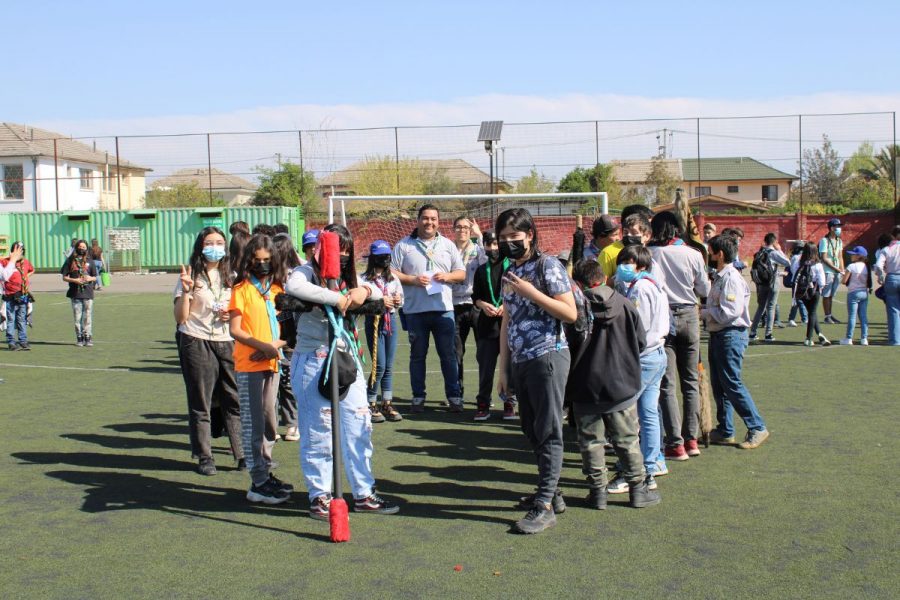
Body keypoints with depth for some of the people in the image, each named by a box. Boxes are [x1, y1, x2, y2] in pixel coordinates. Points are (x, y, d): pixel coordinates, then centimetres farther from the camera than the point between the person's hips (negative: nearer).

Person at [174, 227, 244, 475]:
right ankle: (204, 457, 12)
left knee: (235, 400, -1)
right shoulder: (192, 276, -1)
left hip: (227, 343, 3)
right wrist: (185, 291, -18)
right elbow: (180, 318, -5)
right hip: (197, 343, -3)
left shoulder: (230, 276, 13)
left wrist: (233, 314, 1)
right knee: (201, 404, 3)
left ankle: (243, 454, 6)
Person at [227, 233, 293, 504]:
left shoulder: (277, 289, 11)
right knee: (253, 423, -5)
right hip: (248, 365, -6)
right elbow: (235, 329, -10)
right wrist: (263, 346, -19)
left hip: (272, 363, 6)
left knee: (269, 420, 14)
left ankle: (266, 472, 25)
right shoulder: (242, 289, -4)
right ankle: (259, 484, -3)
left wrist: (276, 345, -6)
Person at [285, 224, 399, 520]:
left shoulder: (348, 277, 16)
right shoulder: (307, 272, -4)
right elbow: (293, 287, -27)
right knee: (317, 430, 1)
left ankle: (364, 494, 14)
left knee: (359, 425, 5)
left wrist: (364, 290, -5)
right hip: (313, 361, -6)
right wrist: (337, 298, -26)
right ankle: (319, 495, 14)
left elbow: (379, 292, 18)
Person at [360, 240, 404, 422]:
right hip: (374, 321, -5)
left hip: (391, 320, 5)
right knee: (379, 365, -6)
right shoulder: (365, 279, -5)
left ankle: (387, 404, 17)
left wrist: (398, 300, -6)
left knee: (389, 366, 9)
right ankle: (370, 405, 7)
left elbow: (401, 301, 16)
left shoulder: (393, 278, 9)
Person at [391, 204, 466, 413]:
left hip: (444, 308, 1)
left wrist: (447, 276, -7)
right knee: (417, 354, 6)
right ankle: (418, 397, 15)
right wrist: (413, 280, -13)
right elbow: (392, 272, 1)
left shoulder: (448, 245, 13)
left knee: (449, 354, 3)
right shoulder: (404, 245, 5)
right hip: (415, 309, -1)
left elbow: (461, 273, 14)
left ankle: (454, 396, 10)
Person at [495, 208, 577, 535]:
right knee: (532, 430, 13)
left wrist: (531, 292, -17)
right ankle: (550, 490, 26)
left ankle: (545, 506, -2)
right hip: (520, 361, 8)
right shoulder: (510, 273, 15)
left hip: (547, 357, -8)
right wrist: (503, 368, 16)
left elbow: (571, 313, -12)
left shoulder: (548, 266, -6)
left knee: (548, 432, -4)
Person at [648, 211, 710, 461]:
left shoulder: (650, 253, -7)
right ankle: (692, 439, 15)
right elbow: (704, 290, 6)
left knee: (667, 384, 1)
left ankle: (676, 444, -2)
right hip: (689, 315, 2)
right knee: (691, 381, 14)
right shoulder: (693, 254, -2)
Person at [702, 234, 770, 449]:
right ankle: (724, 431, 21)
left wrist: (703, 313, -14)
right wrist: (705, 312, 0)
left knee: (732, 384, -7)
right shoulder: (720, 277, 14)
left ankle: (757, 428, 2)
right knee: (719, 385, 13)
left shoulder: (731, 278, -16)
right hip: (718, 335, 10)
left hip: (731, 336, -10)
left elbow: (730, 312, -23)